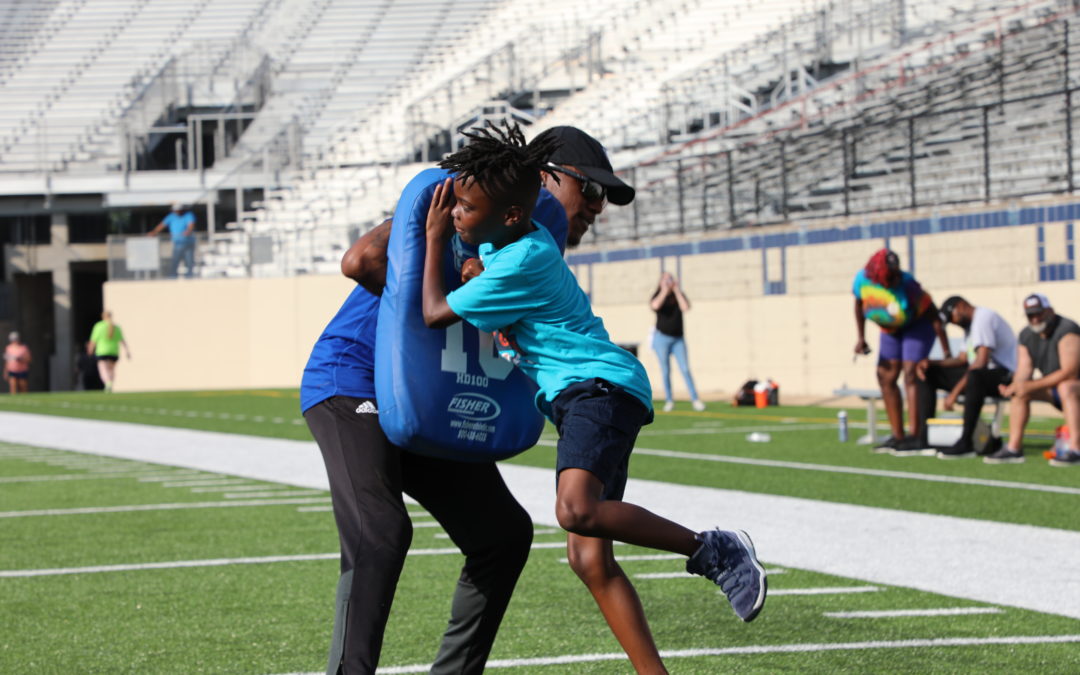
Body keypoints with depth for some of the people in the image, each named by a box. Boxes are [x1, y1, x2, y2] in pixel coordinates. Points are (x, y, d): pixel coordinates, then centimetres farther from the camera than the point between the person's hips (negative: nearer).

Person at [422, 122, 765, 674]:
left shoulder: (519, 265, -16)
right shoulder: (499, 240, 14)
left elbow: (436, 314, -9)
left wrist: (435, 240, -1)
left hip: (600, 386, -10)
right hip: (580, 399, 10)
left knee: (576, 510, -34)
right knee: (588, 558, -1)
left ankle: (713, 550, -21)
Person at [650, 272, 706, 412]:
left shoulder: (679, 295, 6)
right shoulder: (658, 296, 1)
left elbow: (686, 307, -14)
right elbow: (655, 305, -23)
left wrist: (676, 290, -12)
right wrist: (664, 291, -17)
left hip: (678, 339, 1)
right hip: (662, 338, -1)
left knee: (685, 369, -7)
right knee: (665, 371, 0)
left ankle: (695, 399, -8)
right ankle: (669, 401, 6)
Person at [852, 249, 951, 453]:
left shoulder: (906, 284, -33)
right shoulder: (862, 280, -20)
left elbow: (932, 314, -24)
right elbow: (859, 305, 3)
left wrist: (946, 351, -22)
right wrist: (861, 337, -1)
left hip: (918, 325, -6)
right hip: (891, 330, 6)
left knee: (910, 374, -18)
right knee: (886, 378, 1)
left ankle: (914, 435, -20)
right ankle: (897, 435, 7)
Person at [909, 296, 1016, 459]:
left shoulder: (983, 317, -13)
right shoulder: (970, 325, 21)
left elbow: (982, 361, -23)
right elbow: (962, 359, 20)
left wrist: (955, 392, -25)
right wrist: (930, 363, 4)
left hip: (1005, 375, -11)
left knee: (975, 376, -43)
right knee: (927, 374, 7)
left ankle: (965, 443, -37)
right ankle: (925, 441, -2)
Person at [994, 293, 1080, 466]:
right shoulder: (1026, 336, 2)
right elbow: (1024, 371, -3)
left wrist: (1032, 386, -31)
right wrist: (1013, 388, -27)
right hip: (1055, 389, 8)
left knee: (1066, 387, -38)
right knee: (1020, 391, -7)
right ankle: (1013, 448, -8)